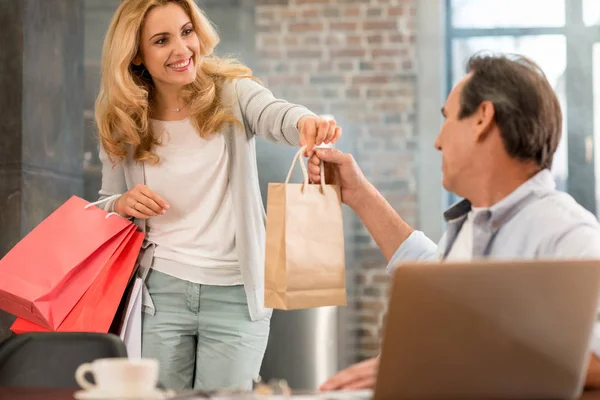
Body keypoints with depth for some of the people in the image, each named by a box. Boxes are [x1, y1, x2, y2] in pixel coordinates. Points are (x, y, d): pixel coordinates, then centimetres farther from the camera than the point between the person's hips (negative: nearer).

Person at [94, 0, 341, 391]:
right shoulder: (122, 126, 2)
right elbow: (106, 205, 13)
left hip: (235, 294, -2)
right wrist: (121, 204, -11)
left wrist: (305, 122, -50)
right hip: (160, 291, 2)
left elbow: (275, 115, -27)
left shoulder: (232, 93, -5)